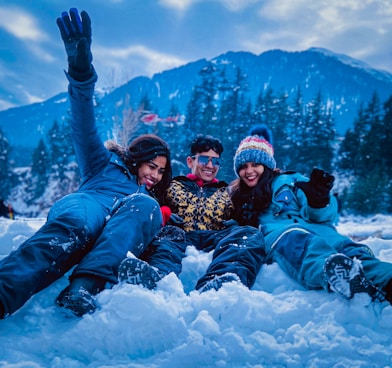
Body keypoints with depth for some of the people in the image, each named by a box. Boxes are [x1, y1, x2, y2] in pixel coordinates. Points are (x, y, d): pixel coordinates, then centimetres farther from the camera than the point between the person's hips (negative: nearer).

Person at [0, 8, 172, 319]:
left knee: (144, 207, -29)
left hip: (119, 239, 2)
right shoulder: (105, 165, 29)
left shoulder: (151, 200, 41)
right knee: (74, 223, -38)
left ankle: (85, 287, -51)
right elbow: (85, 130, 11)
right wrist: (81, 69, -6)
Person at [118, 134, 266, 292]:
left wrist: (234, 223, 3)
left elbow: (239, 219, 26)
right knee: (168, 235, -36)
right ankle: (155, 275, -70)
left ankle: (216, 285, -61)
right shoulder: (173, 186, 29)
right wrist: (163, 213, -9)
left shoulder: (227, 193, 34)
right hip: (180, 236, -1)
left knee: (251, 234, -31)